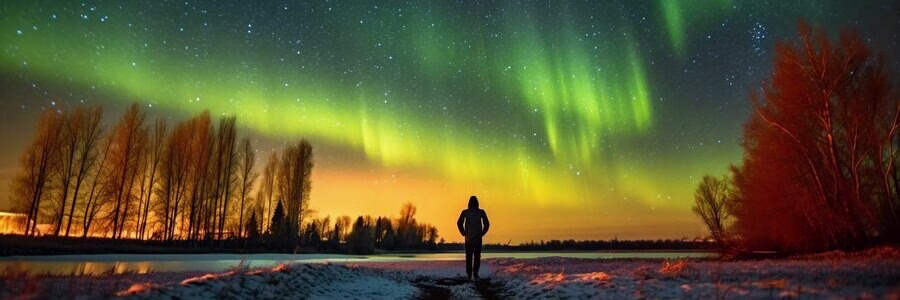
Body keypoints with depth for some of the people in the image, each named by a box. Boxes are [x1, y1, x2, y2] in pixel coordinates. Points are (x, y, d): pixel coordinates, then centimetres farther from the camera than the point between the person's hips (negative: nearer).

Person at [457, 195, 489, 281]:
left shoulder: (465, 212, 0)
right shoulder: (481, 212, -1)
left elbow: (459, 223, -8)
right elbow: (487, 224, -4)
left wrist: (463, 233, 0)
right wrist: (482, 233, 4)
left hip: (468, 237, 1)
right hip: (478, 238, -1)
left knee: (469, 256, 13)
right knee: (477, 257, 5)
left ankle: (469, 273, 6)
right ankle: (475, 274, -4)